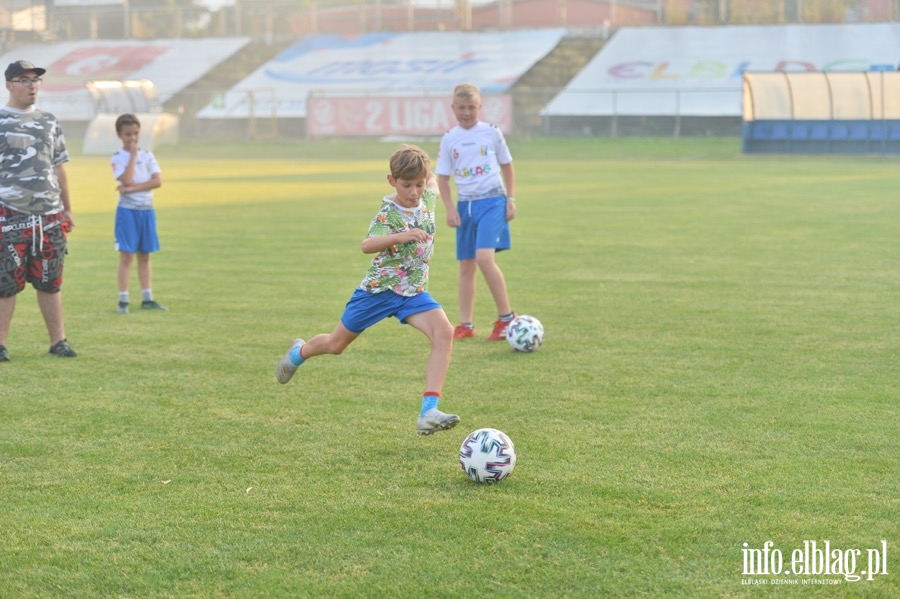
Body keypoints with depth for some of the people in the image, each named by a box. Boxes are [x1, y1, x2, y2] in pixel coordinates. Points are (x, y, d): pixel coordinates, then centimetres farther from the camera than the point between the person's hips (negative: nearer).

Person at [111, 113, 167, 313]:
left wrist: (133, 188, -15)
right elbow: (127, 180, -19)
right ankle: (123, 300, -3)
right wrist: (133, 155, -13)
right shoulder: (118, 158, -3)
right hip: (127, 210, -4)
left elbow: (158, 181, -5)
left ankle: (147, 299, 13)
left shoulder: (148, 155, 7)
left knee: (144, 255, 9)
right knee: (126, 255, -5)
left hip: (147, 209, 4)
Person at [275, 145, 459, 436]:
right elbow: (367, 245, -43)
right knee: (336, 344, 12)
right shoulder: (388, 214, -20)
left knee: (444, 332, -24)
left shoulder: (427, 199, -3)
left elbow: (431, 181, 23)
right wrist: (402, 236, -54)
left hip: (413, 292, 4)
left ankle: (429, 412, -30)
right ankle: (299, 352, 49)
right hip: (378, 289, -4)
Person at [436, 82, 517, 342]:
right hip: (466, 204, 4)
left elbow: (507, 166, 10)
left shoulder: (492, 132, -1)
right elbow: (442, 177, 7)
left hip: (492, 201, -4)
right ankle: (466, 325, 16)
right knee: (466, 265, 8)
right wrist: (450, 209, -3)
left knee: (484, 257, -21)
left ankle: (506, 317, -10)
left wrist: (510, 199, 3)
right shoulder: (449, 139, 3)